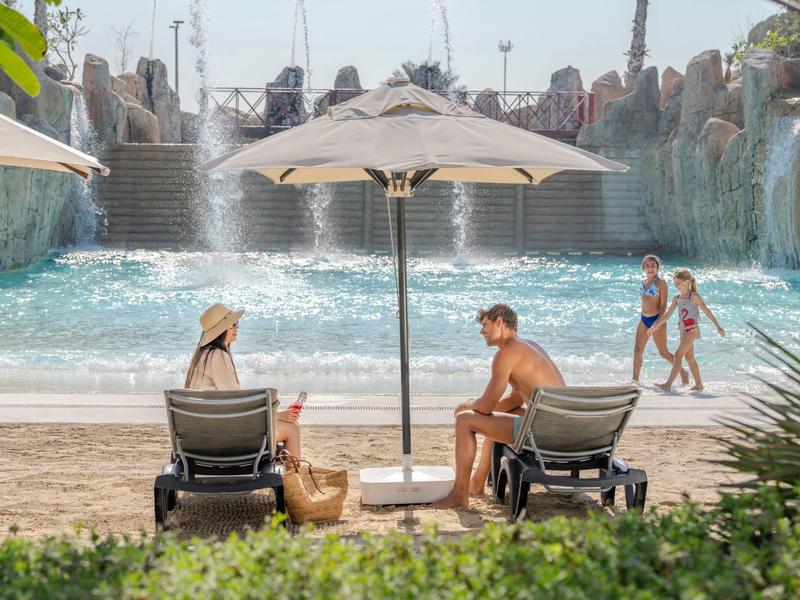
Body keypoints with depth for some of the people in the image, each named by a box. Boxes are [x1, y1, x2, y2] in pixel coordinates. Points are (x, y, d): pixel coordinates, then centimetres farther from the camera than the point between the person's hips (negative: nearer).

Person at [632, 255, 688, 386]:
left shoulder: (660, 282, -9)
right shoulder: (644, 282, 12)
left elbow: (663, 304, -12)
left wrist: (658, 321, -20)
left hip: (656, 319, -7)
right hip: (644, 319, 7)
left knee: (663, 352, 0)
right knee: (637, 350, -1)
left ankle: (683, 373, 17)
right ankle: (635, 379, 2)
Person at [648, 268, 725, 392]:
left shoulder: (693, 296, -8)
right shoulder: (677, 299, 12)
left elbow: (706, 311, -6)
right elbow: (667, 315, 16)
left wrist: (718, 327, -6)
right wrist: (654, 327, 13)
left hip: (692, 329, -8)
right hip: (683, 330, 8)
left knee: (678, 355, -15)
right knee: (689, 358, 11)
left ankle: (668, 384, -20)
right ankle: (699, 385, 19)